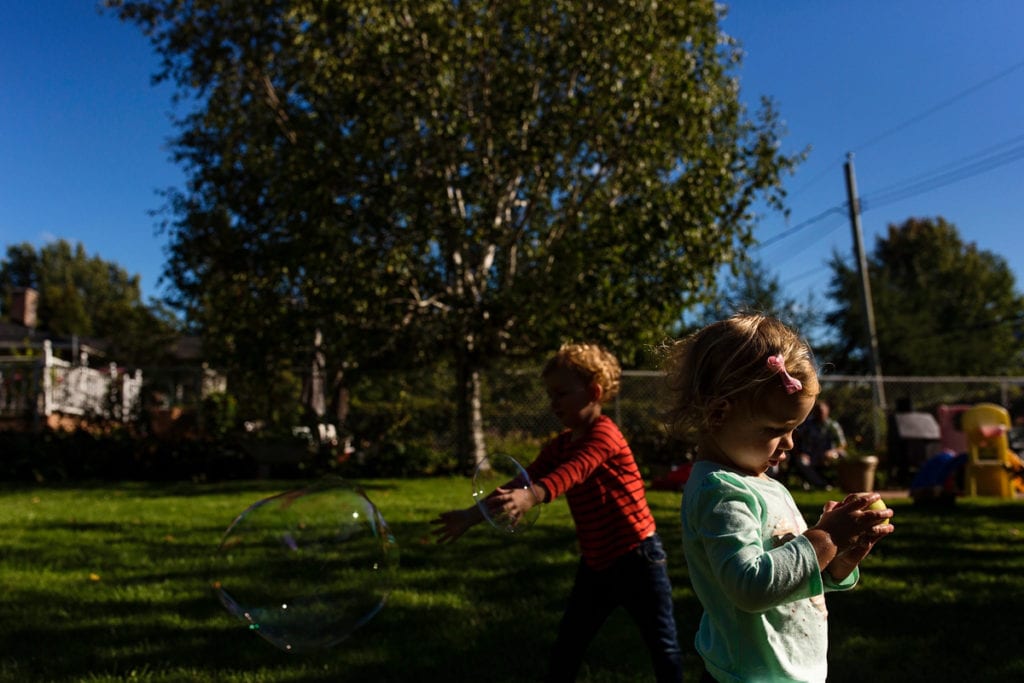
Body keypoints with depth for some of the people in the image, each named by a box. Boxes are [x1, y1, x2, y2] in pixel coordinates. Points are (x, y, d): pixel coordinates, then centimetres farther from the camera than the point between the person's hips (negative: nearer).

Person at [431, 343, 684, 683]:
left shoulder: (603, 434, -18)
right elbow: (524, 480, 1)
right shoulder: (560, 444, 6)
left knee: (664, 648, 7)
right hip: (596, 563, 7)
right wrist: (473, 514, -7)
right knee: (565, 650, 12)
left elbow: (571, 473, -37)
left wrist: (530, 498, -55)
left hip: (637, 557, -7)